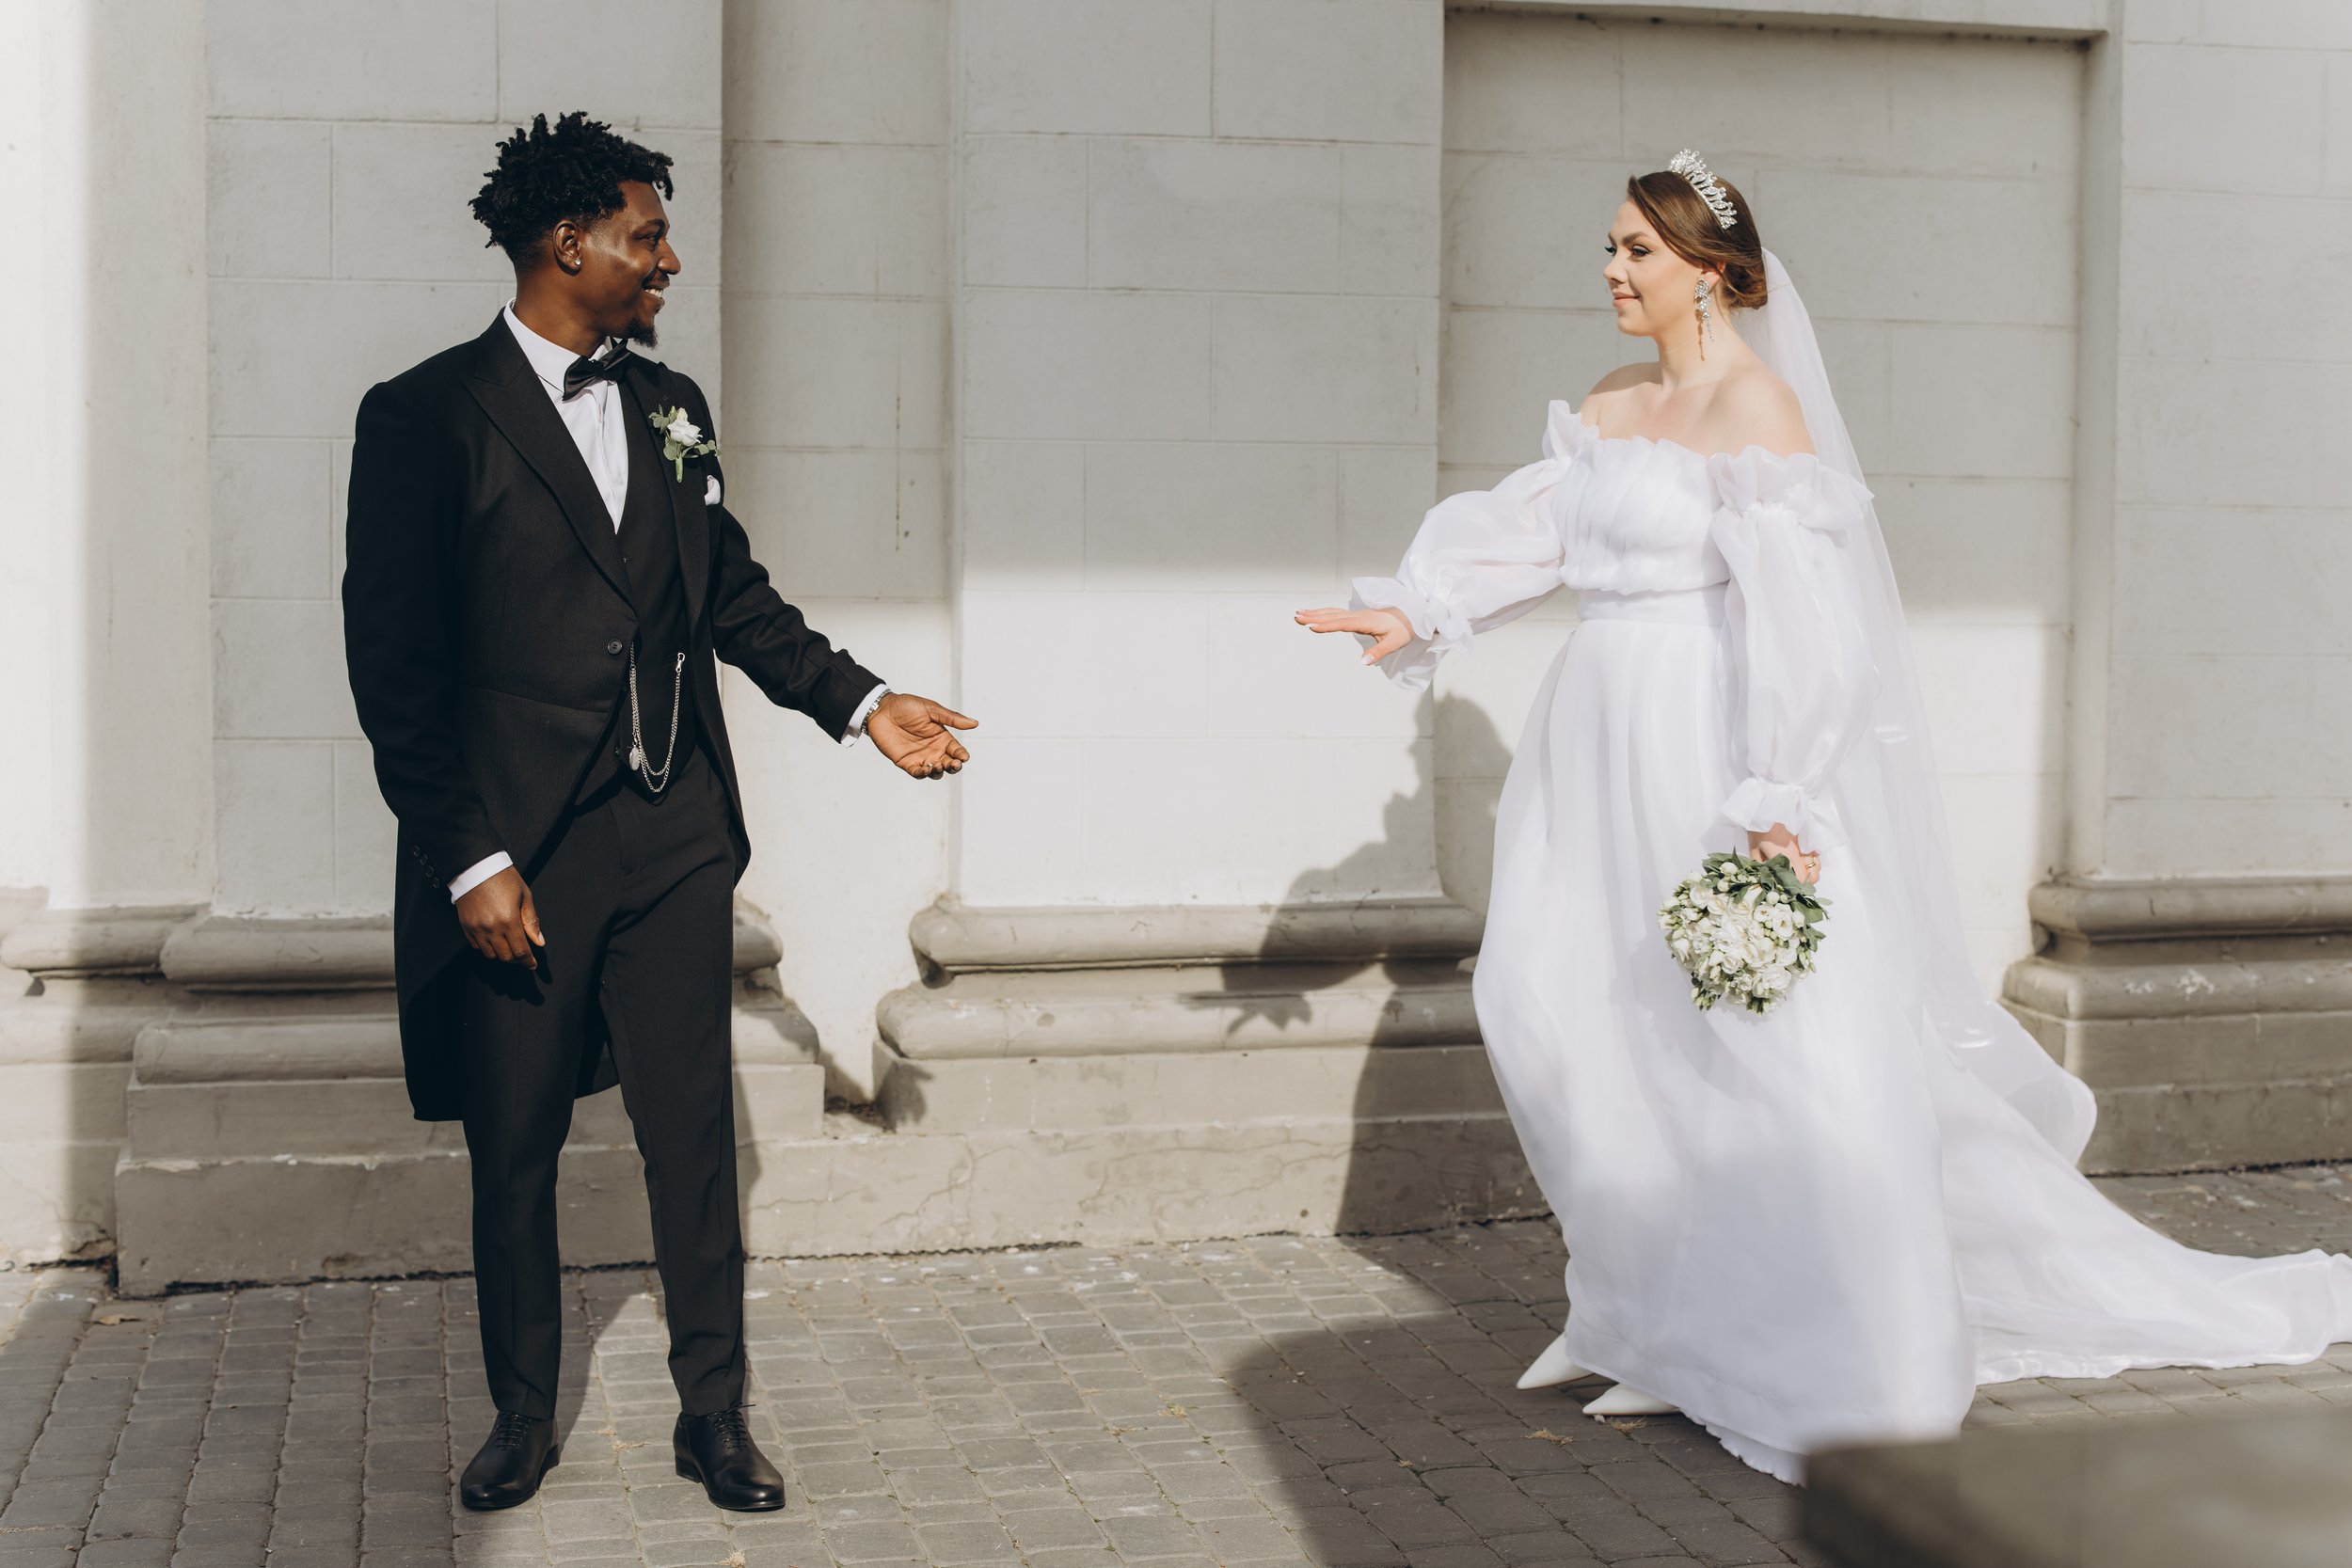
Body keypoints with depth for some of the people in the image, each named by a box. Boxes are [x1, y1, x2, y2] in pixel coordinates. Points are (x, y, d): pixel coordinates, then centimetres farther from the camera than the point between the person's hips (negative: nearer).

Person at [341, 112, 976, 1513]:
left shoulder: (670, 407, 12)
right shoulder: (429, 416, -5)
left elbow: (735, 595, 19)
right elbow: (394, 661, -9)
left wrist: (861, 701, 6)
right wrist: (470, 858, -13)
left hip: (673, 836, 4)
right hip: (518, 851, -4)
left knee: (695, 1135, 6)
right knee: (515, 1150, 9)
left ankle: (716, 1414, 18)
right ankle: (524, 1416, 26)